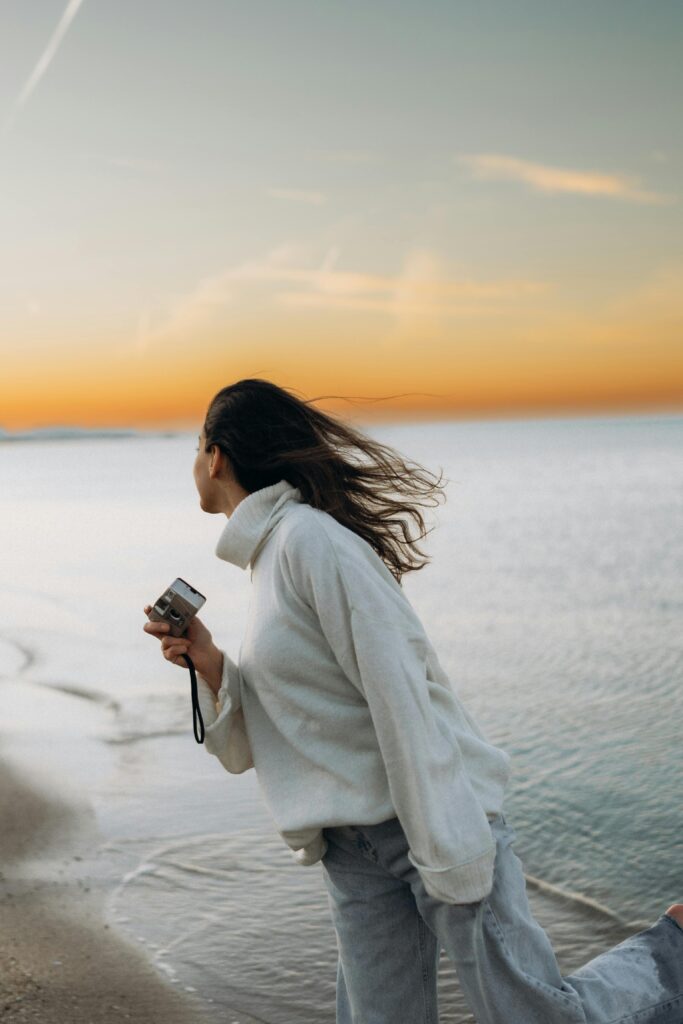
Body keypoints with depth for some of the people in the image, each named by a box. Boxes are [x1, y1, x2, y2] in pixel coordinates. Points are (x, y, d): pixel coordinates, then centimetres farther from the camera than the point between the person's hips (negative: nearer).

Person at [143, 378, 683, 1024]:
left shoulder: (312, 539, -14)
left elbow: (399, 692, -20)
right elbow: (260, 740, 15)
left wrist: (450, 854, -21)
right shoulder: (270, 555, 15)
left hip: (434, 816, -8)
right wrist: (208, 663, -1)